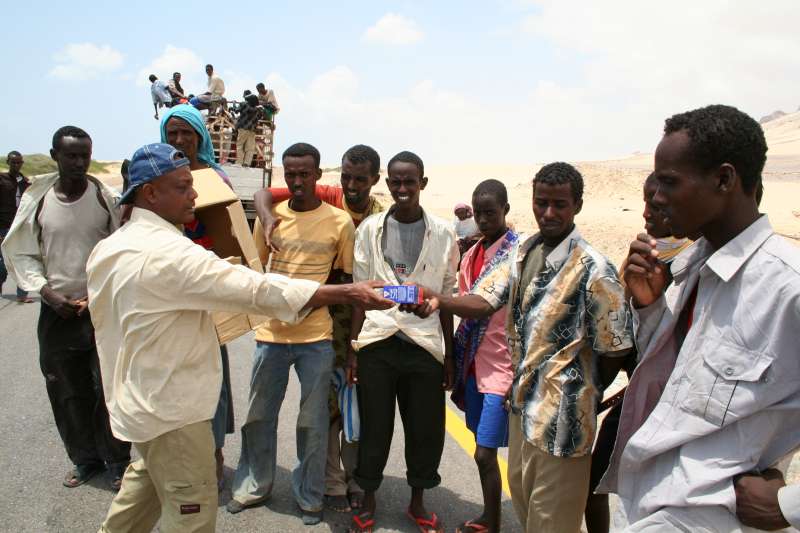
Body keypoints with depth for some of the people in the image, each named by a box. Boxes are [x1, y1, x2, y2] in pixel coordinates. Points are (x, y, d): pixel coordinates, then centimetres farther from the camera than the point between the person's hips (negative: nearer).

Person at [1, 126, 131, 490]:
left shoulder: (106, 197, -4)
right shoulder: (37, 199, 0)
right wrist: (47, 293, -7)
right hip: (57, 311, 2)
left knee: (108, 389, 2)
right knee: (68, 392, 11)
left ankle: (117, 460, 19)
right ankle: (85, 458, 29)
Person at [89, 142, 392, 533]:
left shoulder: (107, 248, 4)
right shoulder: (168, 252, -26)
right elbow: (257, 290, -32)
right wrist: (348, 293, -32)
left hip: (137, 396, 10)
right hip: (171, 408, -10)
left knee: (147, 481, 28)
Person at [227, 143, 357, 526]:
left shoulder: (340, 222, -3)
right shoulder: (269, 216, 4)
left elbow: (347, 280, 3)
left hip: (316, 337, -2)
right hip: (271, 333, 3)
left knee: (312, 422, 8)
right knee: (259, 415, 14)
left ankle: (309, 497, 26)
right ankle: (254, 486, 34)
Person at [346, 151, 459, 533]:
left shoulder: (442, 233, 2)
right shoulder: (370, 228, 2)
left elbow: (446, 298, 5)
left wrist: (449, 356, 4)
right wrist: (353, 348, 1)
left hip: (425, 344, 0)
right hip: (377, 342, 0)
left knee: (426, 429, 8)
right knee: (374, 428, 8)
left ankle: (417, 502, 31)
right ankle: (368, 502, 29)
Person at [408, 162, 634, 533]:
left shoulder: (594, 270, -19)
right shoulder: (523, 252, 2)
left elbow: (615, 350, -13)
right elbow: (484, 301, -6)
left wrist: (586, 392, 2)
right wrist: (438, 301, -24)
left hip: (560, 415, -7)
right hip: (523, 401, 7)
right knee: (522, 498, 24)